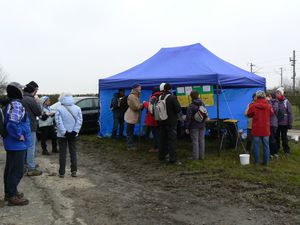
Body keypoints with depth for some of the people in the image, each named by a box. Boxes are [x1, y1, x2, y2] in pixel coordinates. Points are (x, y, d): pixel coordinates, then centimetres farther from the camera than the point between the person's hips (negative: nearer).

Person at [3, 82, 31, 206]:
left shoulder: (9, 104, 11)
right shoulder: (17, 104, -20)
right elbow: (12, 124, -32)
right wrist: (19, 136, -20)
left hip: (11, 143, 10)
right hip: (17, 144, -10)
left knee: (10, 168, 18)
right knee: (17, 170, -2)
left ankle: (9, 192, 30)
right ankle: (12, 196, 7)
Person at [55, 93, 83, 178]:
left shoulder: (59, 109, -9)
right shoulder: (77, 108, 1)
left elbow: (59, 122, -14)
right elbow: (79, 121, -5)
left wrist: (64, 132, -13)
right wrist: (74, 131, -8)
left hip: (62, 135, -2)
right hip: (73, 135, 3)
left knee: (62, 153, 5)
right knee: (73, 152, 11)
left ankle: (62, 172, 9)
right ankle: (74, 171, 11)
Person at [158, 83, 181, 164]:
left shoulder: (160, 98, 0)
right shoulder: (173, 98, -17)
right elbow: (179, 109, -18)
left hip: (162, 122, 6)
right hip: (171, 122, -6)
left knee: (163, 139, 17)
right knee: (172, 140, 0)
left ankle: (162, 156, 26)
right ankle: (172, 159, 1)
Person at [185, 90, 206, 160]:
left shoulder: (191, 106, -15)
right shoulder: (202, 104, 6)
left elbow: (188, 118, -15)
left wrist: (187, 127, -11)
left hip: (194, 126, -6)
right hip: (202, 126, 6)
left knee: (195, 141, -1)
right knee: (202, 140, 11)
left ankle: (195, 156, 4)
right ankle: (201, 156, 17)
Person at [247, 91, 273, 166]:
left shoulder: (253, 105, -11)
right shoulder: (268, 106, -4)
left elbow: (249, 114, 2)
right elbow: (271, 114, 14)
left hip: (256, 129, -2)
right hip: (265, 129, 2)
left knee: (256, 145, 7)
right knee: (266, 145, 10)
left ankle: (256, 161, 11)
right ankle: (266, 162, 14)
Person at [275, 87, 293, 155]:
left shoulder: (286, 102, -6)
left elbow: (290, 113, -6)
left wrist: (290, 123, -9)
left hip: (284, 123, -3)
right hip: (276, 123, 3)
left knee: (284, 137, 5)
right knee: (276, 136, 12)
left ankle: (286, 150, 18)